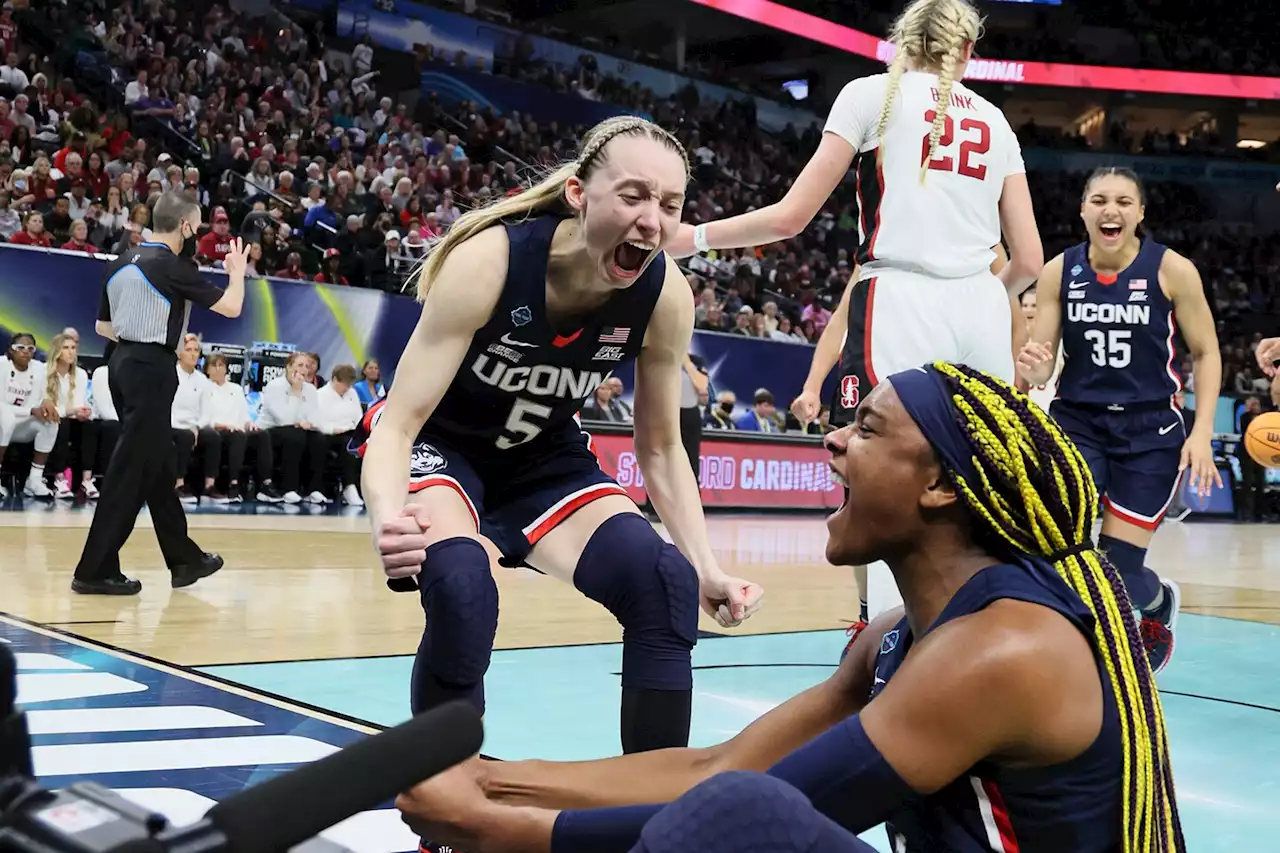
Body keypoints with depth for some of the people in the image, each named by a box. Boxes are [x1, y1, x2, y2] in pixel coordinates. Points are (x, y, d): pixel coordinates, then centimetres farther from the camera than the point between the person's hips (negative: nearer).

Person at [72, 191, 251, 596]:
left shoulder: (121, 263, 11)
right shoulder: (172, 266, -12)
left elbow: (103, 326, 17)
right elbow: (230, 307, -8)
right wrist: (237, 270, 9)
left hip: (124, 363, 9)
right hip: (152, 369, -9)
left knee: (157, 466, 15)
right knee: (130, 470, -6)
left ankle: (185, 559, 24)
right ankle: (95, 571, -5)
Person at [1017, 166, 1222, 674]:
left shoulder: (1172, 271, -10)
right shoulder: (1059, 272, -4)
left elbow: (1207, 354, -1)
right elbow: (1041, 362, -1)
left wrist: (1202, 432, -10)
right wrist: (1032, 368, -26)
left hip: (1150, 431, -1)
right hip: (1077, 423, 2)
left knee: (1118, 570, 0)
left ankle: (1161, 600, 37)